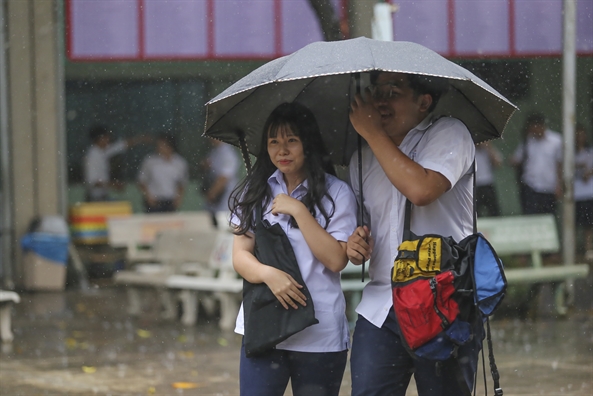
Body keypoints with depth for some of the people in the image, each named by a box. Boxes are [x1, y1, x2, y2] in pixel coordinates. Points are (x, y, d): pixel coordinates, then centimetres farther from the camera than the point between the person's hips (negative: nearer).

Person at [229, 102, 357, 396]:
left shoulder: (336, 193, -1)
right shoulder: (254, 192, 8)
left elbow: (336, 260, -9)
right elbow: (240, 255, 5)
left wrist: (299, 211, -13)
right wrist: (268, 274, -16)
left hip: (320, 335, -2)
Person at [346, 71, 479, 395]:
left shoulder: (449, 134, -2)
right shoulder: (362, 159, 16)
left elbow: (421, 190, -21)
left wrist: (373, 132, -11)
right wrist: (354, 242, 2)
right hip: (380, 307, 5)